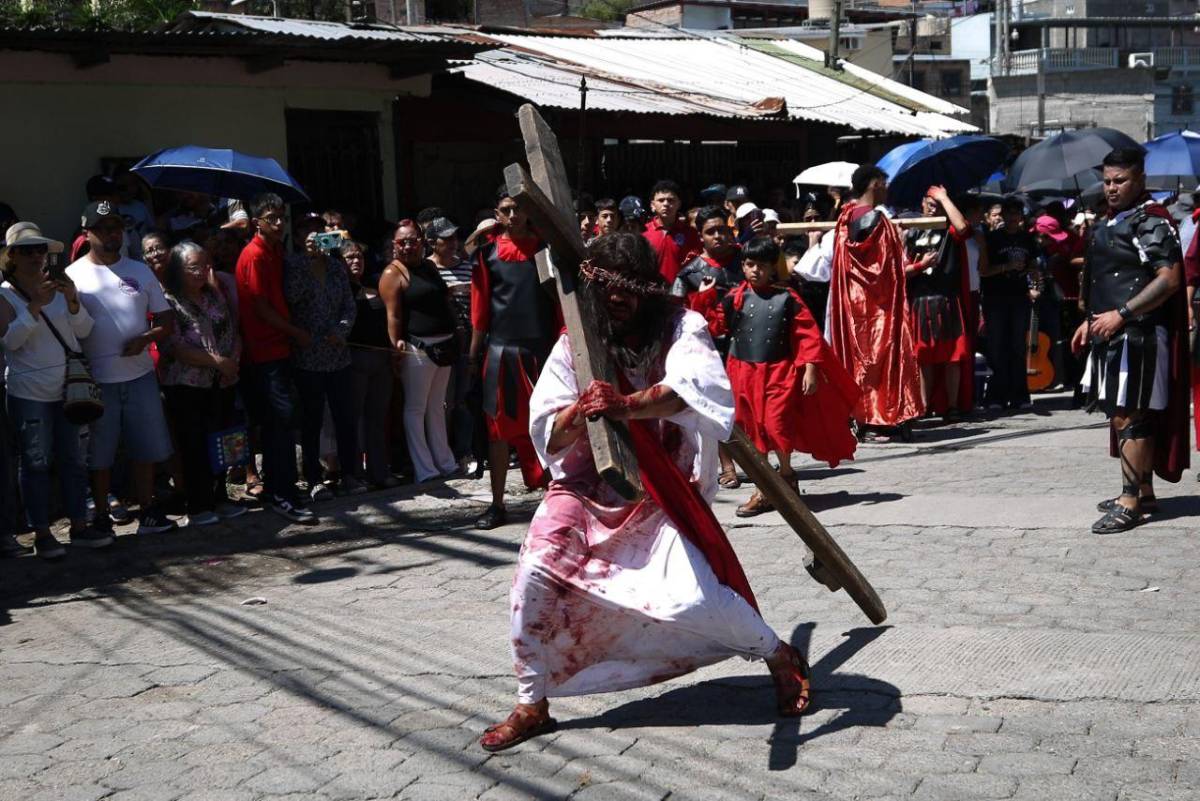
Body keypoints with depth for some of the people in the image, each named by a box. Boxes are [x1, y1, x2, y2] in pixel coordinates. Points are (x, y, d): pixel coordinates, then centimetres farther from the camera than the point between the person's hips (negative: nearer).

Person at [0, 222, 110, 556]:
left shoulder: (60, 286, 7)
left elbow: (84, 331, 4)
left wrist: (72, 302, -13)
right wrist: (34, 305, -23)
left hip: (67, 387, 4)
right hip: (29, 393, -4)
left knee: (72, 459, 9)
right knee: (35, 463, 1)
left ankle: (79, 526, 17)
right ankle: (41, 534, 7)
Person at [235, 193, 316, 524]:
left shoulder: (276, 251, 14)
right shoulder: (254, 255, -12)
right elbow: (261, 308, -14)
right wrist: (296, 332, -6)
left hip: (278, 347, 9)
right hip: (265, 351, -9)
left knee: (276, 422, 13)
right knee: (282, 418, -13)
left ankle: (275, 490, 21)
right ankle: (283, 496, -13)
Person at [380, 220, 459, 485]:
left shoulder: (430, 266, 15)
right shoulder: (393, 274, -7)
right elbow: (393, 316, -13)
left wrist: (453, 340, 20)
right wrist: (397, 346, -20)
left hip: (443, 346, 8)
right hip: (418, 349, -8)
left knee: (437, 407, 15)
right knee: (415, 409, -2)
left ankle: (446, 463, 21)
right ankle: (425, 470, 1)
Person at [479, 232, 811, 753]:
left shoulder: (680, 329, -9)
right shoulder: (574, 346, -2)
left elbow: (695, 386, -32)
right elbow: (548, 436, -5)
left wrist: (625, 406, -48)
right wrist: (578, 415, -29)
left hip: (663, 498, -2)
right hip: (590, 491, 3)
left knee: (691, 599, -18)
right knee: (535, 574, -17)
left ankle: (780, 657, 13)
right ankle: (531, 705, 3)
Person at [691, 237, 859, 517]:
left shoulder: (787, 299, -4)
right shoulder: (734, 298, 0)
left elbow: (808, 333, -4)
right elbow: (714, 326, -2)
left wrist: (810, 368, -9)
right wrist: (705, 298, -9)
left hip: (780, 371, -3)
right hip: (745, 373, 3)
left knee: (777, 424, -12)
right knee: (753, 431, 9)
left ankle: (785, 473, 16)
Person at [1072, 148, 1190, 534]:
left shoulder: (1151, 220, -12)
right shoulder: (1112, 222, 18)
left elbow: (1169, 278, -20)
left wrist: (1121, 314, -23)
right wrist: (1092, 320, 20)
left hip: (1139, 335, -10)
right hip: (1112, 333, 10)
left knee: (1130, 417, -8)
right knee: (1123, 415, 14)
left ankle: (1130, 502, -4)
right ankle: (1144, 493, 24)